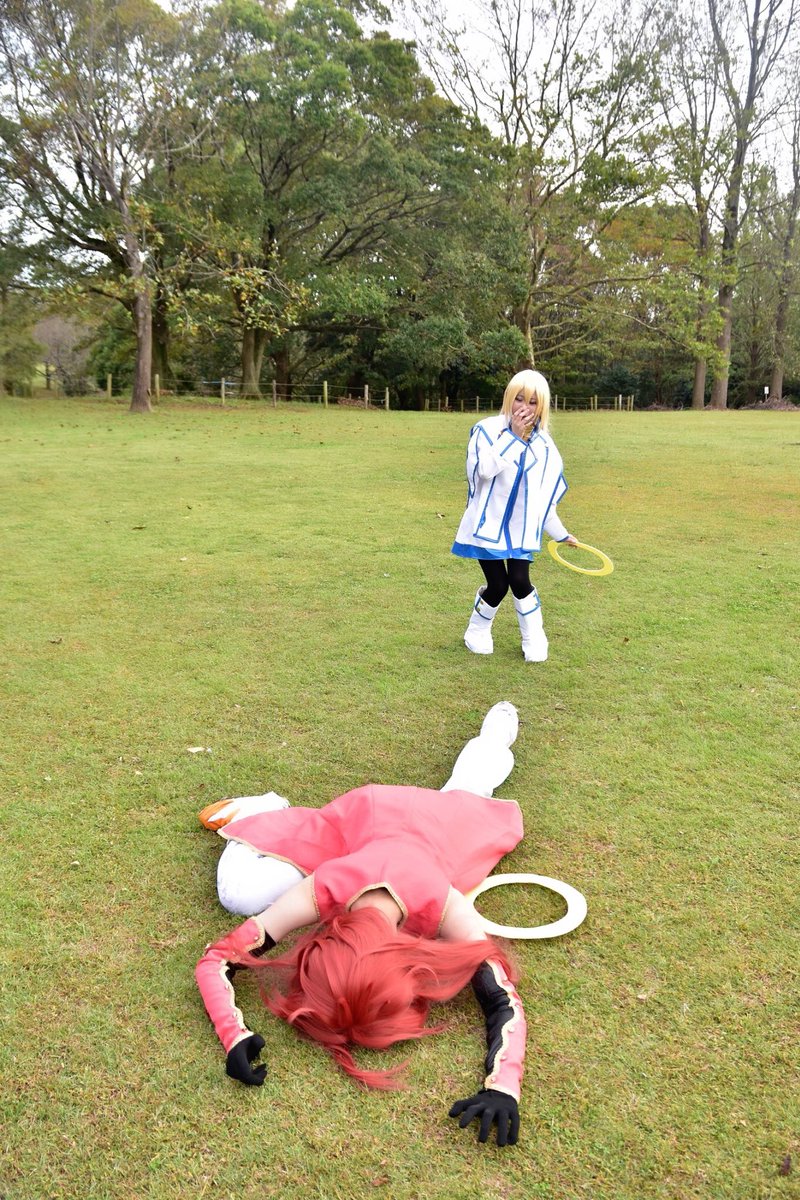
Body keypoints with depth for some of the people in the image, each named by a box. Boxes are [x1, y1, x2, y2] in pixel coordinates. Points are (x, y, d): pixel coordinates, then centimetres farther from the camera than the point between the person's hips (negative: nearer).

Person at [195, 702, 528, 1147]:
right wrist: (235, 1036, -52)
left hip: (446, 822, 1)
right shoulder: (320, 892, -43)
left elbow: (504, 1001, -42)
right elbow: (215, 960, -36)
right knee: (240, 892, -6)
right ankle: (263, 811, 23)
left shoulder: (445, 909, -47)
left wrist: (503, 1088, -59)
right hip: (363, 816, 0)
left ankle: (499, 726, 63)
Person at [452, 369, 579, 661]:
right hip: (488, 523, -3)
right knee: (498, 585, -5)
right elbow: (485, 469, -27)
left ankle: (534, 639, 16)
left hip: (522, 528, 3)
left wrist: (560, 533, 18)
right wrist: (512, 434, -24)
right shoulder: (488, 429, -9)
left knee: (520, 581, -9)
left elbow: (545, 495, 12)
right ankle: (478, 630, 27)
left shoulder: (543, 445, 3)